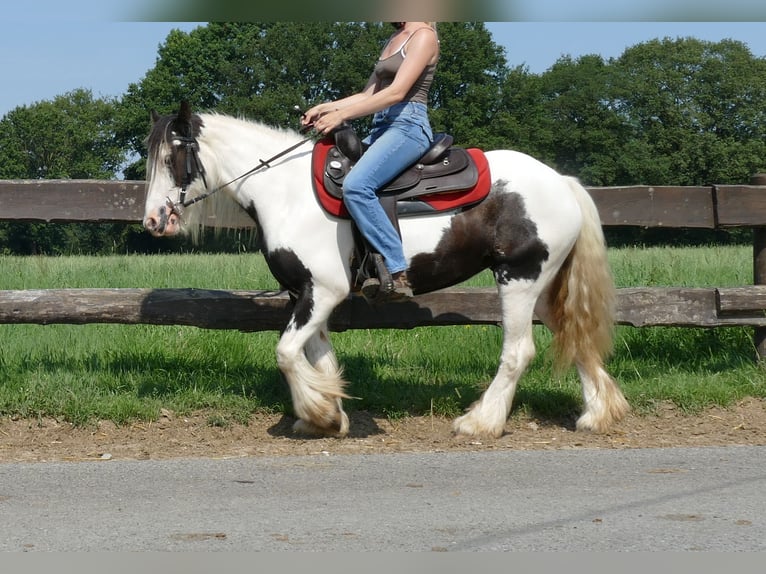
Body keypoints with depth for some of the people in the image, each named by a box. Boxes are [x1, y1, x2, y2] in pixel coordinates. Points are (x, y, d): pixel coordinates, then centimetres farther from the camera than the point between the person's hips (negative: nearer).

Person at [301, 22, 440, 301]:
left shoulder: (424, 36, -5)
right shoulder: (394, 40, 22)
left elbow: (397, 92, -15)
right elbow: (369, 95, 23)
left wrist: (341, 114, -17)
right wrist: (326, 108, 9)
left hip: (408, 126, -10)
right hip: (381, 127, 10)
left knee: (356, 185, -31)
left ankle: (397, 273, -31)